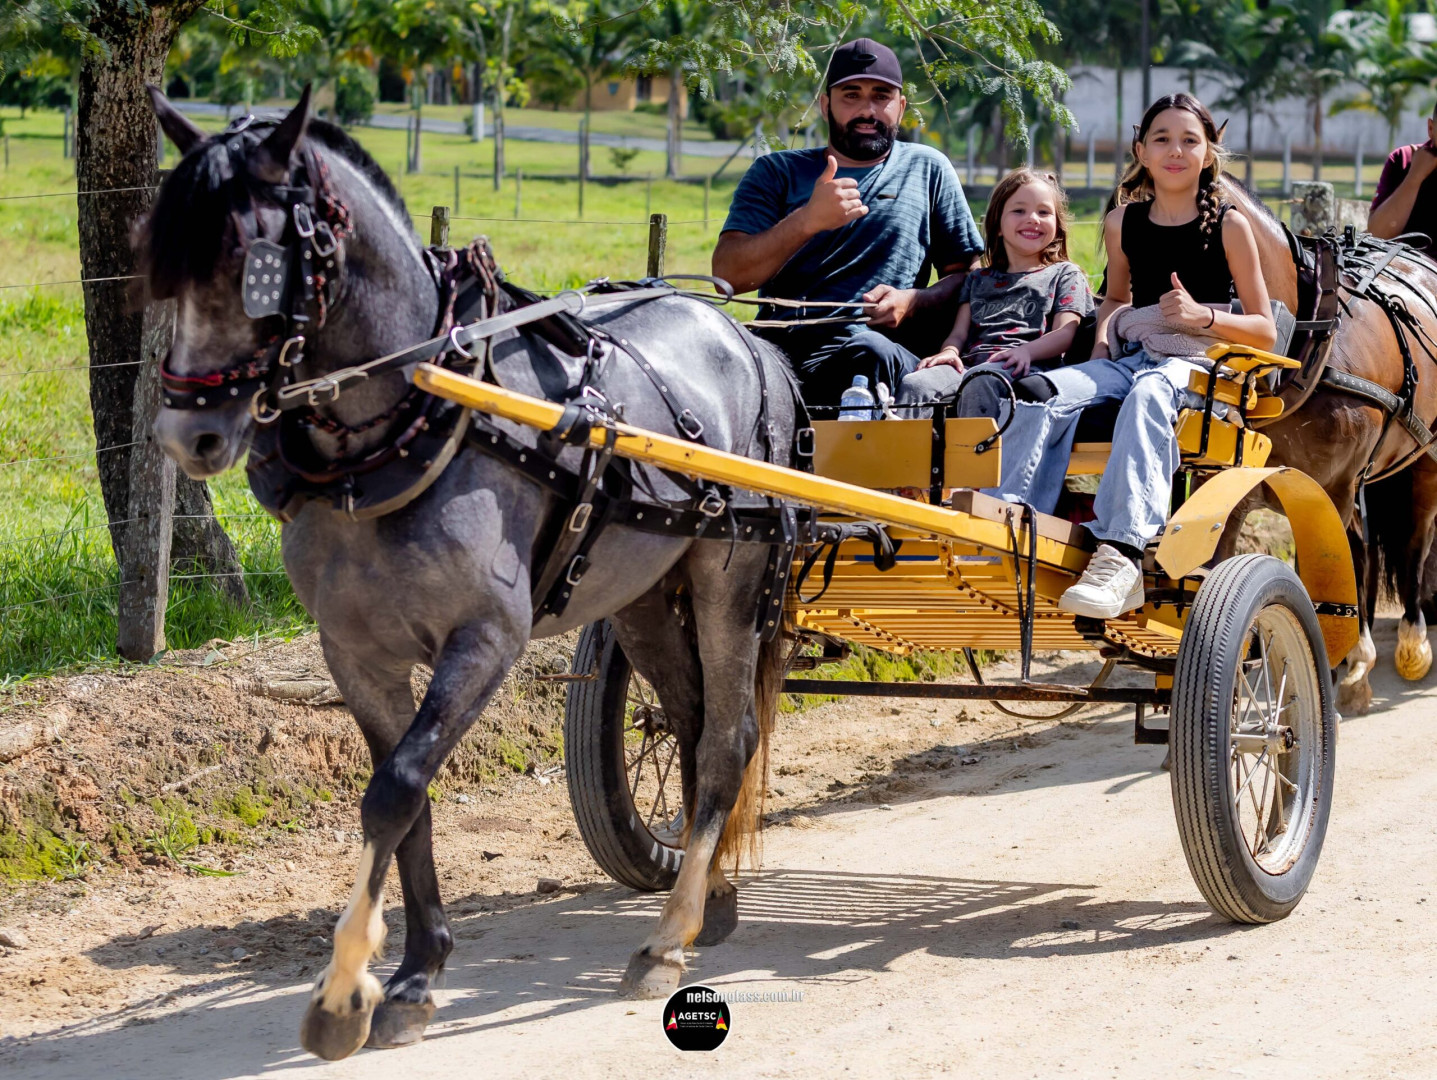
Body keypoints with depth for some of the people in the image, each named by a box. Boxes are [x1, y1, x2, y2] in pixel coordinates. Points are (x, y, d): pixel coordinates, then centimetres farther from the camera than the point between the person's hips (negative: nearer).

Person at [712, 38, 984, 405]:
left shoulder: (927, 169, 22)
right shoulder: (777, 172, 20)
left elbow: (966, 275, 20)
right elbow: (727, 274, 5)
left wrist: (912, 302, -3)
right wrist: (808, 220, -9)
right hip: (783, 344, 0)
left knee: (870, 351, -40)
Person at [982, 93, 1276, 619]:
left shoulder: (1229, 226, 3)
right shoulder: (1124, 222, 14)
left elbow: (1264, 330, 4)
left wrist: (1203, 315, -13)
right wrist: (1104, 336, 8)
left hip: (1197, 365, -5)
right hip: (1131, 356, 5)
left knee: (1148, 394, -40)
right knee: (1042, 393, -26)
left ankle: (1120, 556, -57)